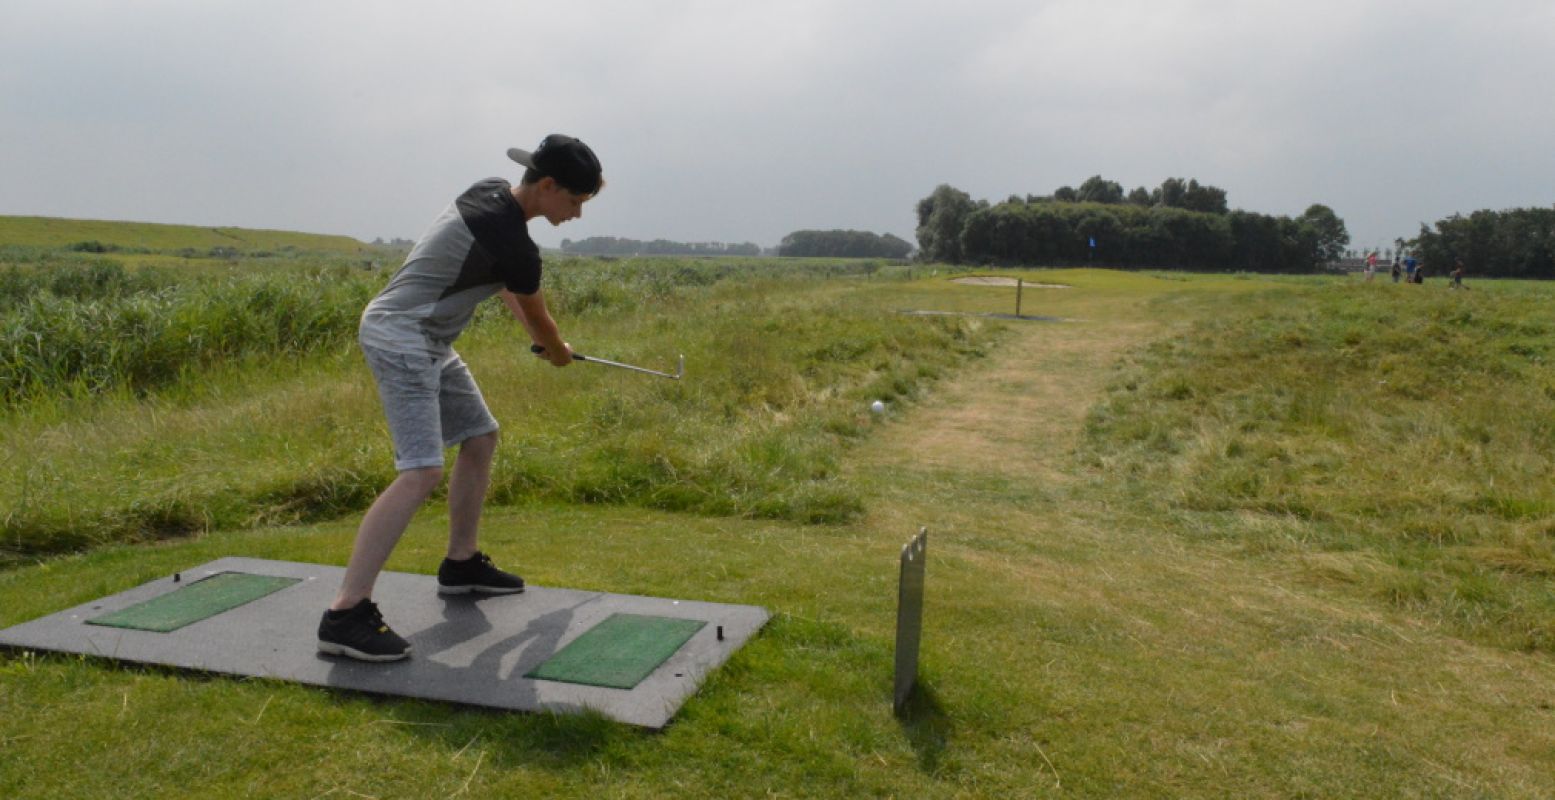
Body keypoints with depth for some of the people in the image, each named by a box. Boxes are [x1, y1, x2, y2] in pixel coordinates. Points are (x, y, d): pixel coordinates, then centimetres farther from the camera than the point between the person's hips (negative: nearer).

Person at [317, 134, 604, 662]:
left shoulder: (491, 192, 5)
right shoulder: (514, 245, -22)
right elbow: (540, 320, -1)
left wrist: (534, 333, 20)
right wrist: (559, 353, 20)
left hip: (427, 342, 11)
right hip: (401, 340, -11)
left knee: (481, 437, 17)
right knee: (422, 471, -21)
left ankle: (461, 564, 29)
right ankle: (344, 615, -22)